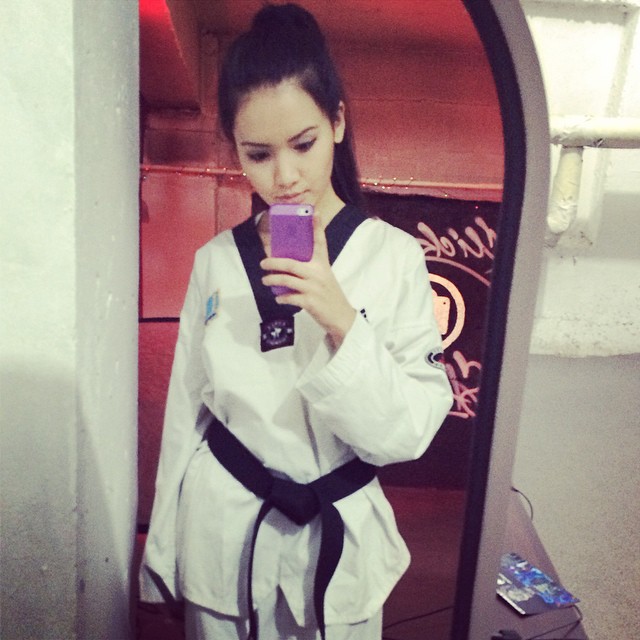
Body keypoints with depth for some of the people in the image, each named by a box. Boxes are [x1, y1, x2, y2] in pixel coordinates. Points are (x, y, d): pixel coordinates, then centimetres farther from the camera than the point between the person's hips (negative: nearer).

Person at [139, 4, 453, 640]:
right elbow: (185, 414, 2)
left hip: (338, 543, -1)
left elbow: (407, 434, -13)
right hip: (219, 540, 2)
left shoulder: (393, 256, -12)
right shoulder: (216, 259, -4)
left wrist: (342, 323, -27)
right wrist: (163, 552, 8)